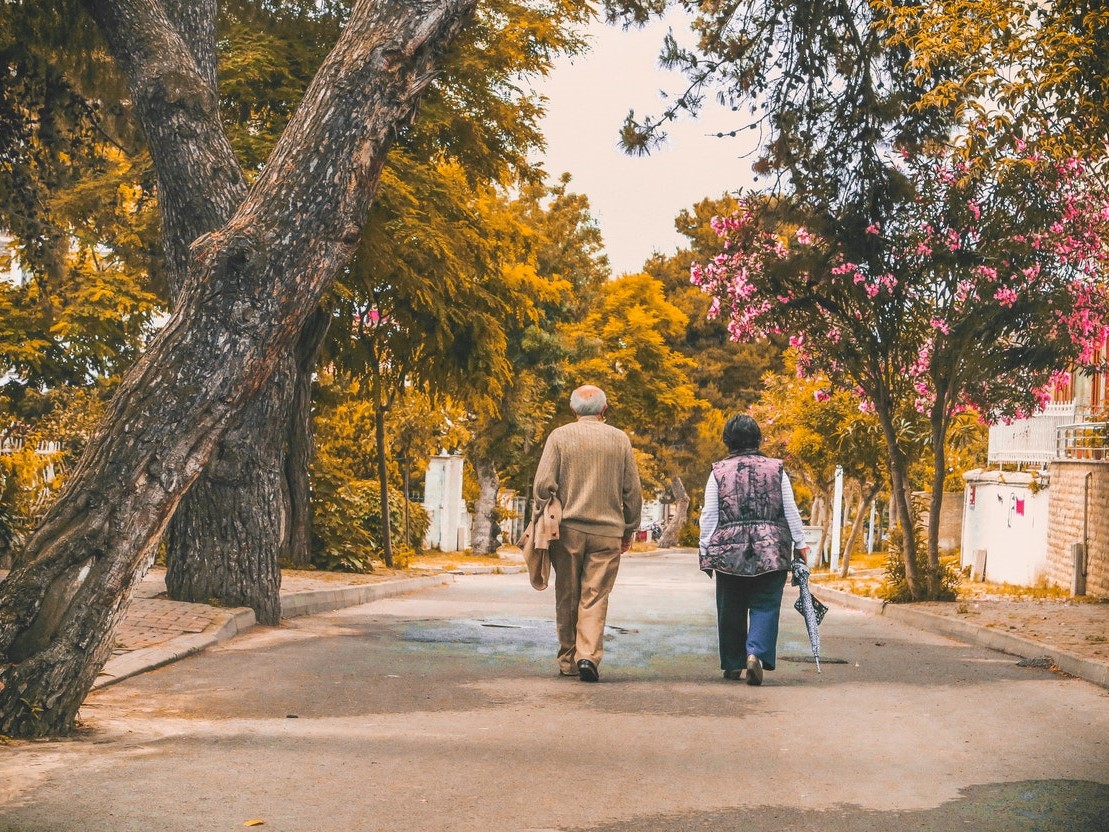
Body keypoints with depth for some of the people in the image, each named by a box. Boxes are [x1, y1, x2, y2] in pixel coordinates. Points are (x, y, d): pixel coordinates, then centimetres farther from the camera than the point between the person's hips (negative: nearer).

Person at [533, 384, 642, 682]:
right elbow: (632, 491, 6)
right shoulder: (620, 439, 4)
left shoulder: (559, 436, -1)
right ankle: (589, 655, -13)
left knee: (567, 598, 10)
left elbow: (543, 484, -7)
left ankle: (567, 661, 17)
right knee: (595, 597, 2)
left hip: (568, 529, 0)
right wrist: (628, 529, 16)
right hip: (607, 531, 0)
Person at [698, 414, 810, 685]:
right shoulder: (776, 469, 3)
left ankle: (732, 664, 18)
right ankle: (756, 653, -20)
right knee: (765, 605, 2)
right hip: (772, 551, 0)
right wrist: (800, 544, 12)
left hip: (729, 551, 0)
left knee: (731, 609, 11)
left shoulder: (719, 471, 1)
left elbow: (709, 516, 1)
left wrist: (705, 551, 7)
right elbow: (791, 512, 5)